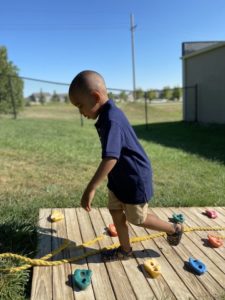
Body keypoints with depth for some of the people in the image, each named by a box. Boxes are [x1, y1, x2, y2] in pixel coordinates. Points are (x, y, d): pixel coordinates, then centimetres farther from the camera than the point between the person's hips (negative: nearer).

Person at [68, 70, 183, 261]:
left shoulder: (111, 120, -30)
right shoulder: (109, 114, 2)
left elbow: (110, 158, -39)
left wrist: (91, 188, -38)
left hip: (135, 178, -9)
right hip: (119, 177, 9)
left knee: (137, 219, 12)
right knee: (116, 212, 16)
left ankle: (174, 229, 34)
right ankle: (125, 250, 35)